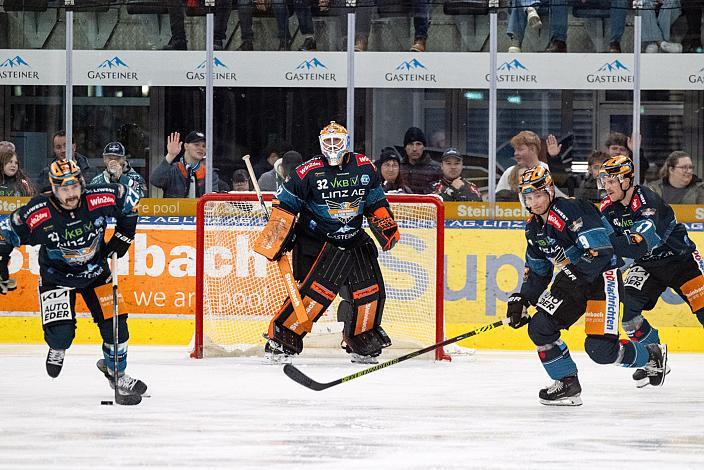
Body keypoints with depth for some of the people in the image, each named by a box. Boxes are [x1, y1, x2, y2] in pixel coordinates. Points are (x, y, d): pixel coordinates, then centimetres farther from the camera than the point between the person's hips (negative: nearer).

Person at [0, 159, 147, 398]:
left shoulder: (100, 199, -22)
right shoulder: (37, 214, -28)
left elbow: (129, 198, -1)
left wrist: (123, 235, -2)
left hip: (96, 270, 3)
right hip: (57, 276, -2)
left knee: (115, 322, -2)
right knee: (60, 332, -17)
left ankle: (116, 373, 24)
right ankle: (57, 350, 23)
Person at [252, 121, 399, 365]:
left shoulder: (364, 167, 2)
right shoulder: (309, 172, -12)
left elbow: (376, 201, 17)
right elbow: (285, 203, -7)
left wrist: (387, 226, 9)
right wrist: (276, 238, -11)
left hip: (353, 239, 5)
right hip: (315, 241, -5)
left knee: (369, 288, -1)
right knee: (319, 290, -20)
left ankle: (362, 340, 20)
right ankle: (281, 339, -14)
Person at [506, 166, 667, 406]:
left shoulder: (570, 210, -21)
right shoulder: (534, 228, 8)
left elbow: (600, 249, -27)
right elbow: (537, 271, 18)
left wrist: (572, 277, -27)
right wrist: (521, 300, 5)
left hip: (603, 276, -9)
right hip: (574, 280, 9)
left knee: (600, 348, -18)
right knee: (539, 327, -6)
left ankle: (652, 356, 9)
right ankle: (567, 385, 4)